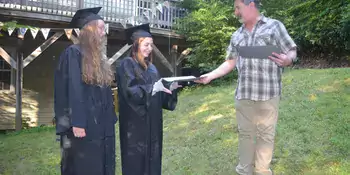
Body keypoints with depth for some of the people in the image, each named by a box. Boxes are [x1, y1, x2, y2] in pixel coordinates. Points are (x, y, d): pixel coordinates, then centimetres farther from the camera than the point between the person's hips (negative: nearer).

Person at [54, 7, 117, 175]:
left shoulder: (99, 56, 15)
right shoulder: (73, 53, -10)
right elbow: (72, 90, -17)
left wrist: (110, 119, 13)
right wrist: (76, 122, -21)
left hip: (102, 125, 8)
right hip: (83, 125, -8)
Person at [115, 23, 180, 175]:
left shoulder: (151, 67, 14)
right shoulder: (127, 64, -8)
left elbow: (158, 95, 13)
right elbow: (130, 91, -20)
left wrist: (170, 87, -4)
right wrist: (153, 88, -30)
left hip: (152, 122, 7)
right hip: (135, 123, -7)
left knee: (152, 157, 10)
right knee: (136, 161, -2)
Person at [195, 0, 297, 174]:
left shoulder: (274, 26, 2)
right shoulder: (237, 35, 16)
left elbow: (292, 51, 2)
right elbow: (230, 63, 18)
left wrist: (288, 59, -21)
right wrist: (210, 75, 8)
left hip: (267, 94, -4)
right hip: (243, 94, 5)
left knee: (265, 135, 3)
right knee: (245, 133, 11)